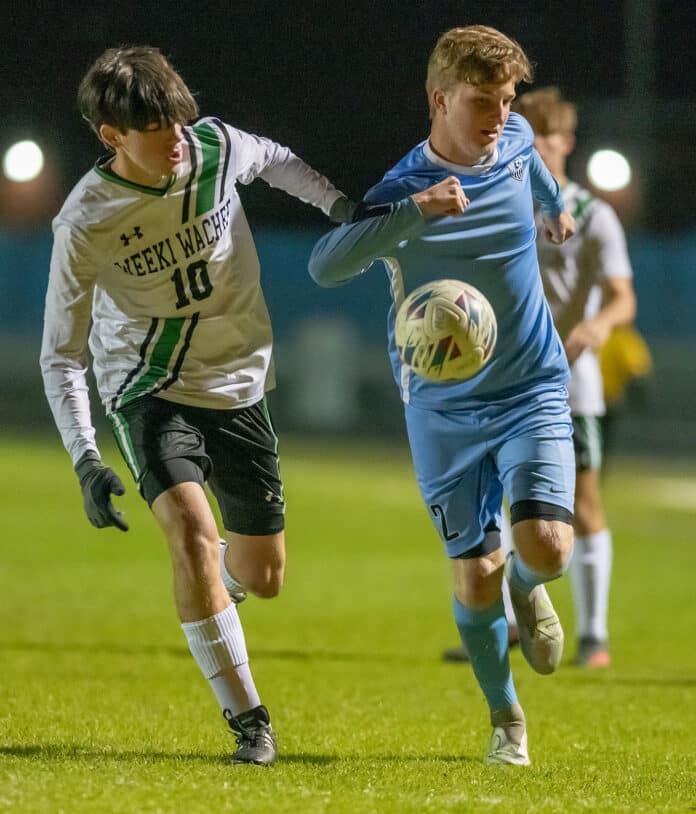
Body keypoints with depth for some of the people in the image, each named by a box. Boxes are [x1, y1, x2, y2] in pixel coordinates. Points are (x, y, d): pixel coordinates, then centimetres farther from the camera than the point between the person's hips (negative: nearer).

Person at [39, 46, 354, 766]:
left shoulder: (216, 146, -14)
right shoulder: (85, 224, -22)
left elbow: (276, 162, 13)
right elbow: (60, 354, -15)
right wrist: (86, 463, -26)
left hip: (239, 384, 4)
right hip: (148, 391, -4)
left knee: (263, 576, 8)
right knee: (192, 530, -28)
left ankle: (219, 587, 48)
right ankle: (247, 719, -20)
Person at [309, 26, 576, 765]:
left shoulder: (515, 141, -4)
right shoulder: (402, 192, -18)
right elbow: (324, 265, -36)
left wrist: (554, 204, 43)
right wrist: (416, 211, -47)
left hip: (532, 392, 2)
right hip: (445, 409, -2)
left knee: (546, 548, -17)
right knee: (474, 576, -1)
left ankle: (527, 590, 21)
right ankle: (505, 719, 23)